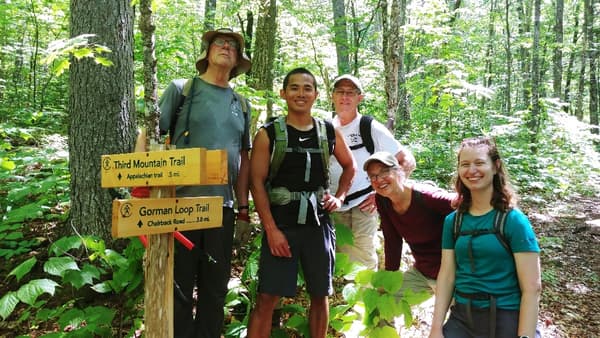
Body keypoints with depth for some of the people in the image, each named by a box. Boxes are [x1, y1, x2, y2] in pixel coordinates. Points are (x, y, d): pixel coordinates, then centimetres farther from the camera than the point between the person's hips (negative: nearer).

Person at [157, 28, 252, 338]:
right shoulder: (182, 89, 2)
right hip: (180, 200, -3)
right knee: (179, 285, 6)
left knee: (215, 286, 12)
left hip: (222, 204, 4)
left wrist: (243, 203, 11)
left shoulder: (240, 104, 13)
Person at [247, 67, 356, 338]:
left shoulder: (329, 133, 6)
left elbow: (350, 166, 22)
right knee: (267, 297, -4)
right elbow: (257, 182, -6)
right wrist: (271, 229, -13)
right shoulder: (268, 134, -3)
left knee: (320, 294, 12)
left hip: (319, 224, 3)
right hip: (280, 225, -3)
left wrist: (339, 197, 7)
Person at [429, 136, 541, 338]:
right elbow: (446, 276, 2)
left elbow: (532, 288, -12)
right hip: (461, 319, 4)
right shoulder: (453, 221, 4)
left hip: (505, 319, -4)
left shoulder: (514, 220, -10)